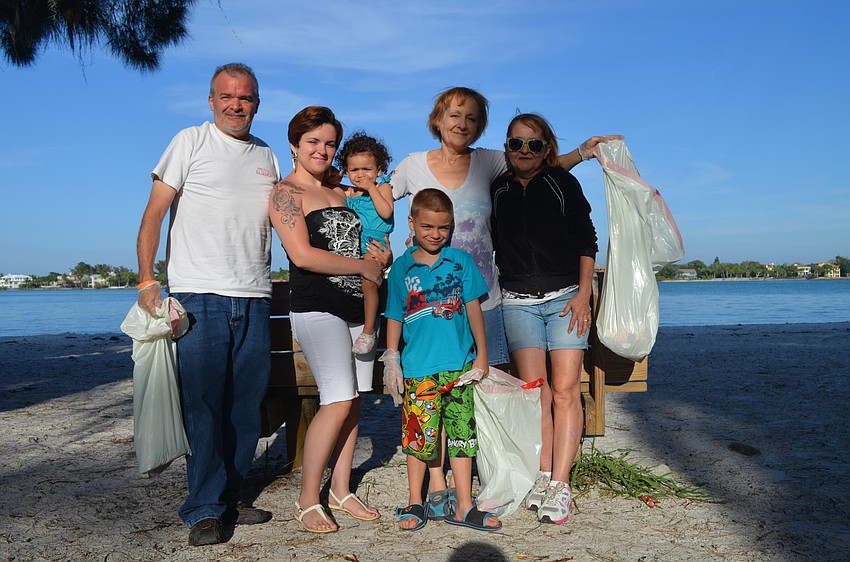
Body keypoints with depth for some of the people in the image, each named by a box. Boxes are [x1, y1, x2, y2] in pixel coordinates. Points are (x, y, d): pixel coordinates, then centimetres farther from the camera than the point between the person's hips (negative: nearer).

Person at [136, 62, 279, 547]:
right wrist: (146, 280, -8)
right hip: (200, 294, -4)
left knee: (247, 404, 7)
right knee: (205, 403, -5)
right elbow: (155, 212, -1)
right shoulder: (191, 142, 4)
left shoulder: (267, 156, 18)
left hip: (254, 297, 5)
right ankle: (205, 510, 5)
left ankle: (229, 498, 19)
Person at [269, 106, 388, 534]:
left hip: (358, 308, 7)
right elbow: (303, 254, -16)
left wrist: (382, 255, 3)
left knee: (353, 401, 6)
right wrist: (364, 266, -10)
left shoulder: (341, 191, 18)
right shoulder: (286, 193, -3)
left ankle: (341, 491, 18)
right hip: (317, 309, -7)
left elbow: (357, 244, 27)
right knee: (338, 402, -14)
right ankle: (307, 501, 1)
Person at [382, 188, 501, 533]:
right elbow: (394, 318, 10)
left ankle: (463, 508, 17)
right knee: (419, 435, 5)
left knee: (462, 434, 6)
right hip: (418, 367, 0)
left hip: (458, 365, 1)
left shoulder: (461, 261, 5)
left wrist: (481, 356, 7)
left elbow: (473, 309, 7)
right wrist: (391, 361, 6)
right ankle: (415, 503, 23)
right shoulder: (401, 268, 5)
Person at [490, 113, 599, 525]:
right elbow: (491, 244, 18)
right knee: (534, 390, -3)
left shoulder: (562, 183, 5)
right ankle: (543, 477, 7)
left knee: (565, 390, -7)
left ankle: (559, 486, -3)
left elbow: (585, 240, 4)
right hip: (517, 301, 1)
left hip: (565, 296, -1)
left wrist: (583, 294, -3)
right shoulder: (496, 190, 10)